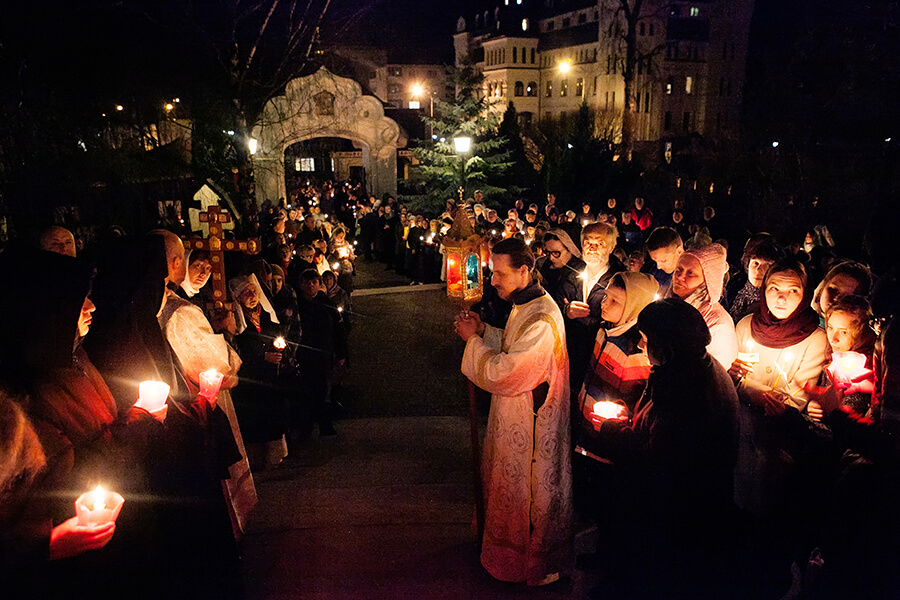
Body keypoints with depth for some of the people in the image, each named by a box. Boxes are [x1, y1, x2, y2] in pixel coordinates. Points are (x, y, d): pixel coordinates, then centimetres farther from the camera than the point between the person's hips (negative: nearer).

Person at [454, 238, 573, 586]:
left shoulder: (541, 320, -30)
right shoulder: (526, 304, 2)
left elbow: (503, 373, -30)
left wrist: (473, 340, -17)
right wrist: (483, 331, 0)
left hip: (530, 425, -10)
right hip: (515, 416, 10)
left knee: (523, 495, 10)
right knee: (508, 487, 25)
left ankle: (528, 564, 32)